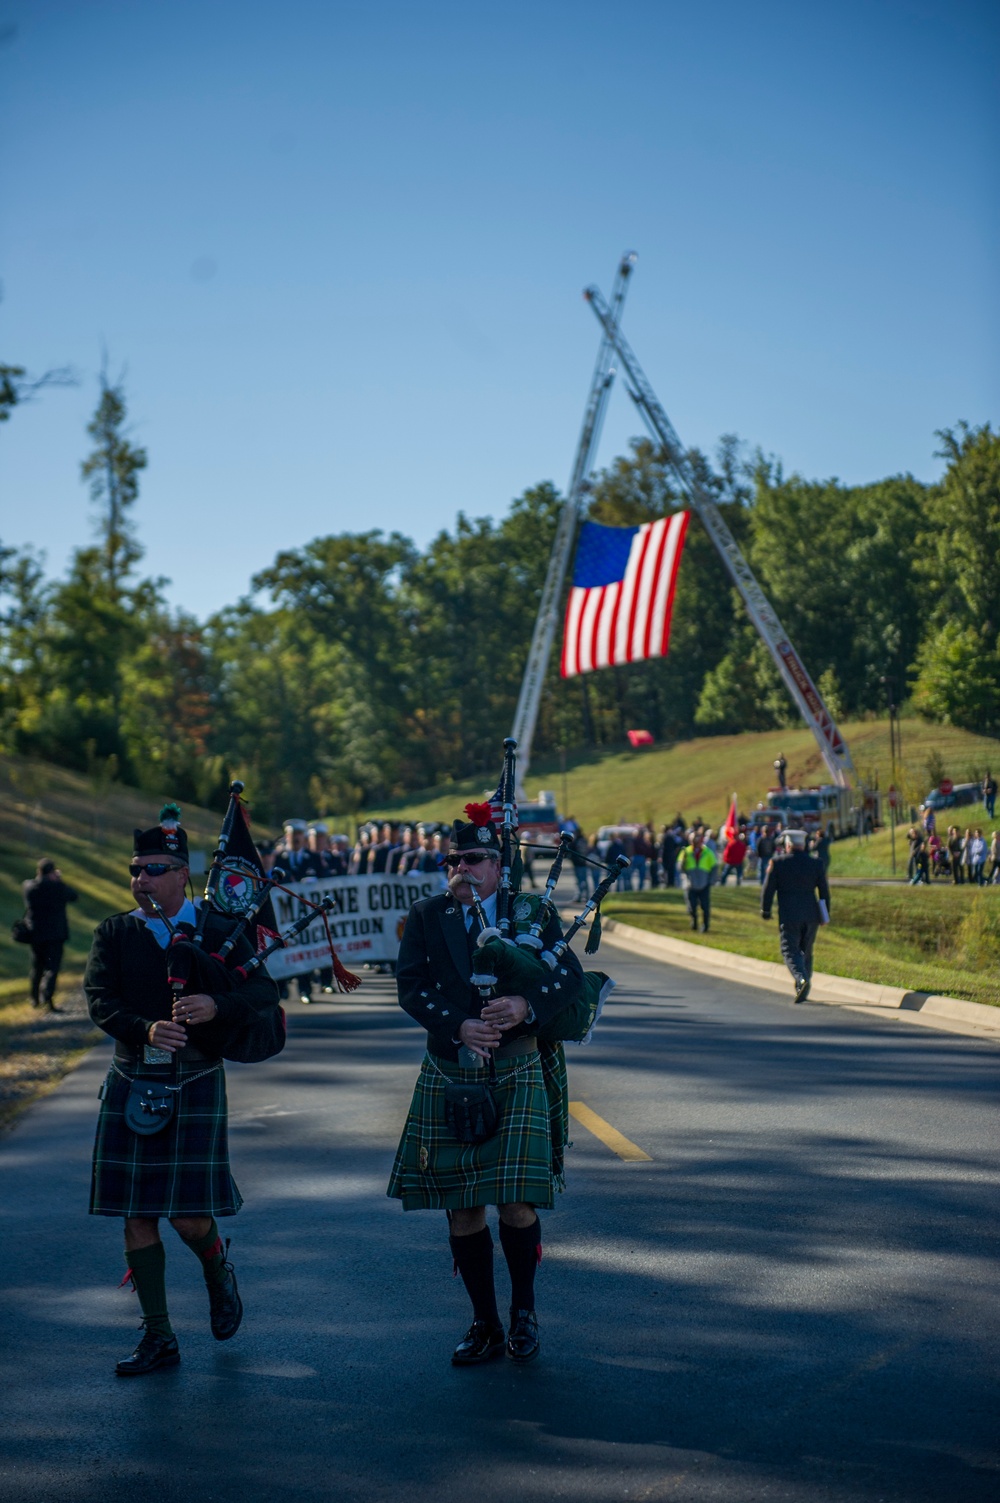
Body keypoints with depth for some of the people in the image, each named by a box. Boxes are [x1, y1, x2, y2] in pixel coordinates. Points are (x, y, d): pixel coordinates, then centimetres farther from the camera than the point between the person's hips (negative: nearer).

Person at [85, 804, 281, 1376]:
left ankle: (219, 1270, 29)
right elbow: (100, 999, -6)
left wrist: (217, 1005, -27)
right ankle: (158, 1337, 13)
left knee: (189, 1216, -7)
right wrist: (145, 1029, -26)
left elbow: (265, 991, -7)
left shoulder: (219, 932, 2)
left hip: (196, 1086, -2)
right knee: (137, 1214, 2)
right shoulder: (115, 933, 7)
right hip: (132, 1086, 3)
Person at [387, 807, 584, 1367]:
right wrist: (458, 1027, -20)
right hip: (448, 1076, 2)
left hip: (518, 1073, -2)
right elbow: (412, 986, -4)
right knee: (461, 1208, 5)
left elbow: (571, 976, -6)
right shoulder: (426, 917, 7)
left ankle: (524, 1311, 15)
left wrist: (526, 1005, -25)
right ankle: (485, 1325, 18)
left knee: (517, 1202, -9)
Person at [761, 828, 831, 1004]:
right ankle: (802, 990, 19)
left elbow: (768, 889, -2)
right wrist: (826, 913, 18)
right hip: (811, 915, 3)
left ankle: (801, 978, -27)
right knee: (806, 951, 15)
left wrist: (765, 910, 11)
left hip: (789, 916, -3)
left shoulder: (778, 863, -6)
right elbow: (824, 890, 7)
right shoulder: (816, 863, 2)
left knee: (790, 950, -1)